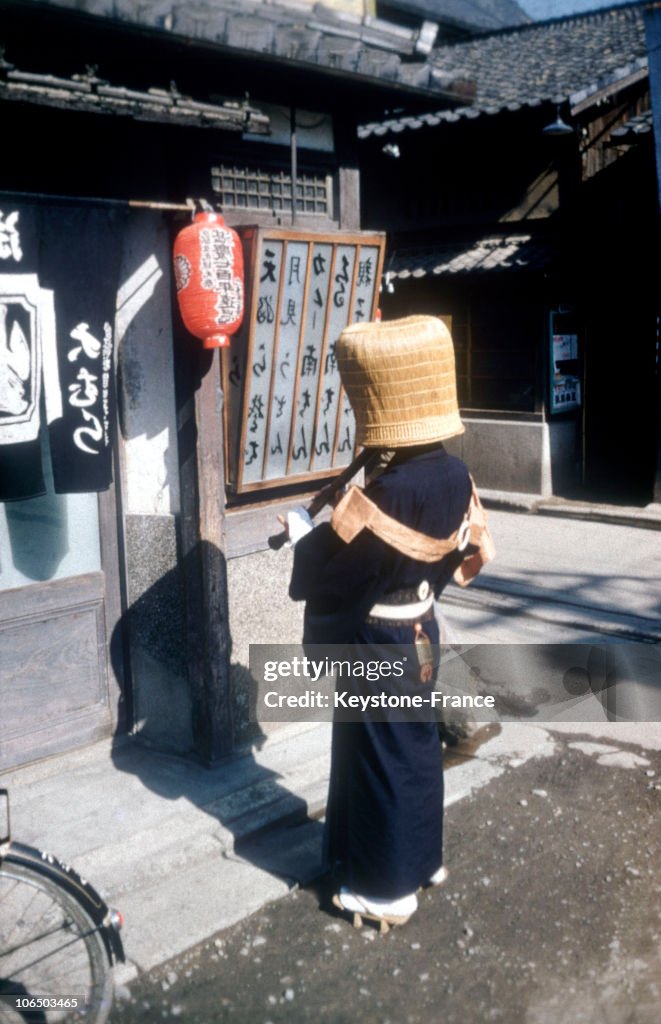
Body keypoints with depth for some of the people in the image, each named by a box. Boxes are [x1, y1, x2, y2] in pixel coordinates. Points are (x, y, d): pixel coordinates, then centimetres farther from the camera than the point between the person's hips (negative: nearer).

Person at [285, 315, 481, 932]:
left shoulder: (382, 496, -29)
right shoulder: (455, 475, -5)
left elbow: (327, 571, -20)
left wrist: (301, 533, -4)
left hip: (374, 644, -8)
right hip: (420, 631, 8)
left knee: (377, 757, 7)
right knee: (418, 745, 21)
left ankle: (389, 889, 23)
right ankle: (424, 859, 39)